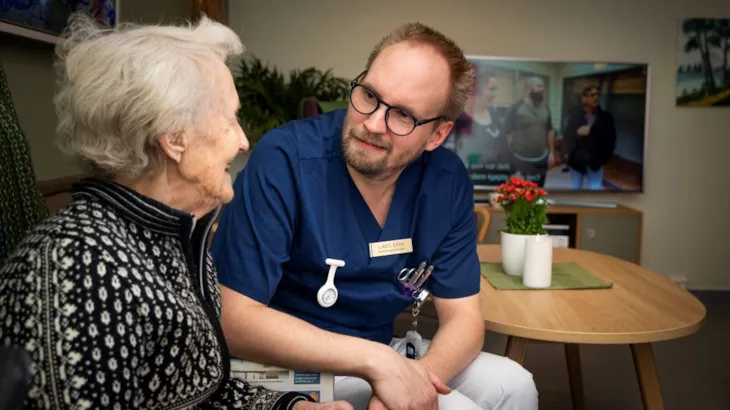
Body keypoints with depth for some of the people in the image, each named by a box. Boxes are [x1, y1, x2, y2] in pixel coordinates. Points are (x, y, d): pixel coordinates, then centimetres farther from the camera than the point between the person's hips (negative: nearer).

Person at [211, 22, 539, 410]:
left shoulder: (447, 181, -8)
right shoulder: (284, 160, -23)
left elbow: (462, 316, -4)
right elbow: (233, 319, -25)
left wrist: (416, 375, -25)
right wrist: (376, 362, -29)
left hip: (382, 355, 5)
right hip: (291, 365, -5)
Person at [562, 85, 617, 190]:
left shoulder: (606, 117, -1)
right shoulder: (574, 115, -2)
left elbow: (611, 139, 0)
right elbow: (566, 135, -3)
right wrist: (577, 133, -20)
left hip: (595, 161, -1)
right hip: (577, 159, 1)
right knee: (576, 188, 15)